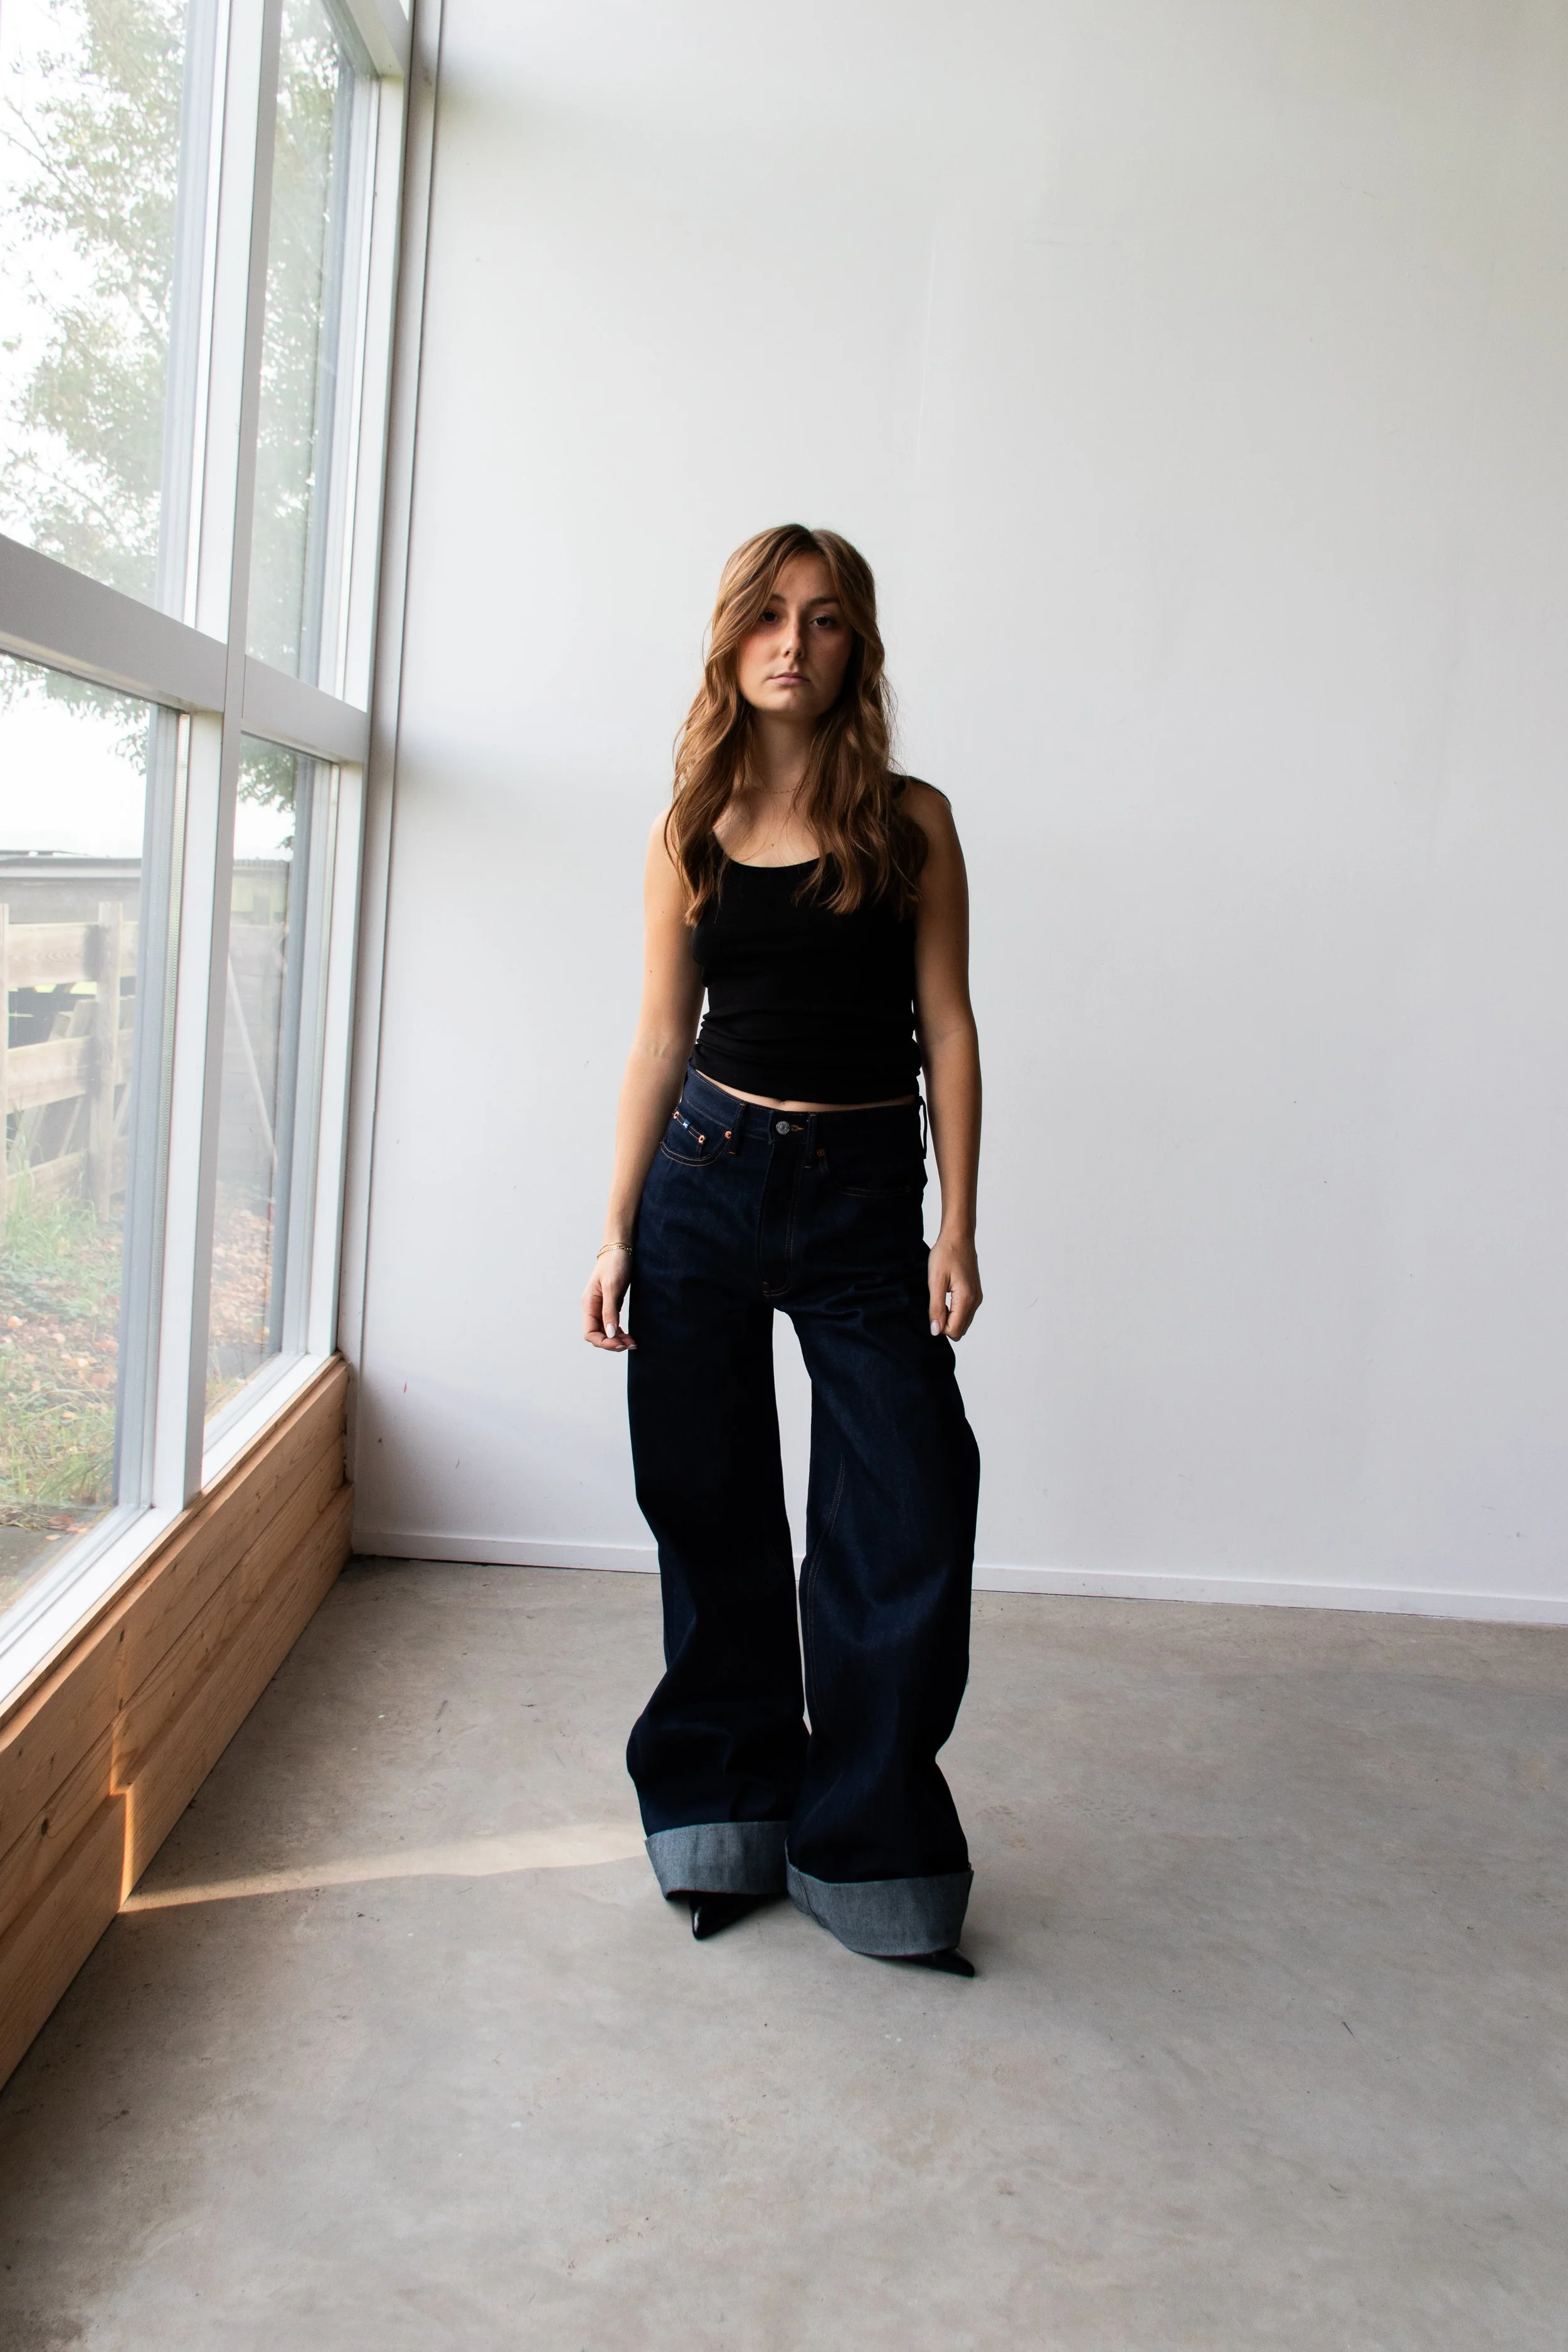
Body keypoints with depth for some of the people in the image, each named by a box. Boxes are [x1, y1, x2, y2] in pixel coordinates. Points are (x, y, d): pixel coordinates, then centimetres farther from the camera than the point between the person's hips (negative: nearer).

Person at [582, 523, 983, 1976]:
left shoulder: (909, 822, 1)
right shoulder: (688, 836, 6)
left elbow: (946, 1028, 1)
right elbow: (661, 1039, 7)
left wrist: (957, 1231, -5)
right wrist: (617, 1231, 3)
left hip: (865, 1194, -1)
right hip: (707, 1176, 2)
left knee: (907, 1521, -5)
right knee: (712, 1513, 8)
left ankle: (867, 1842, 14)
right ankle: (727, 1816, 26)